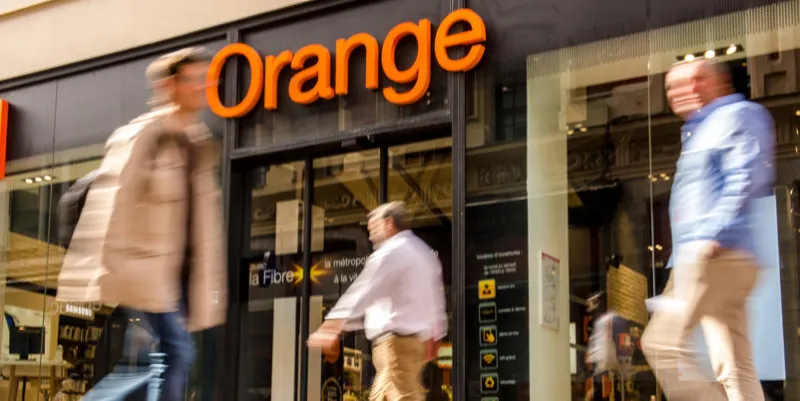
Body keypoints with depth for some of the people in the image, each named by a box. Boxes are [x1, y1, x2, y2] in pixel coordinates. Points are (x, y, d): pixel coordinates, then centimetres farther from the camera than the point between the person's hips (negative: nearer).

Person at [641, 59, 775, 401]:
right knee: (735, 370, 3)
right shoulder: (700, 131, 29)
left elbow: (747, 178, -14)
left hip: (716, 253, -10)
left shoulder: (736, 114, 2)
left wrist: (716, 231, -26)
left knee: (663, 342, -15)